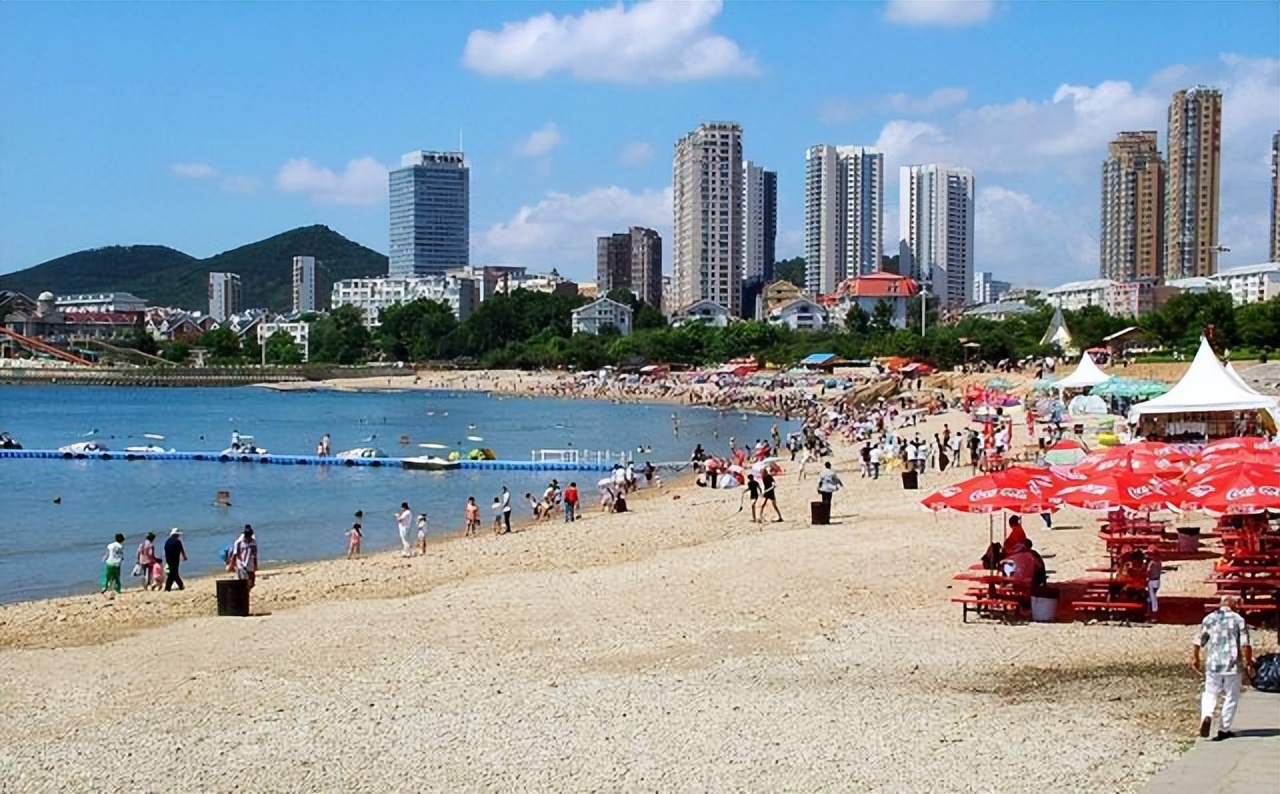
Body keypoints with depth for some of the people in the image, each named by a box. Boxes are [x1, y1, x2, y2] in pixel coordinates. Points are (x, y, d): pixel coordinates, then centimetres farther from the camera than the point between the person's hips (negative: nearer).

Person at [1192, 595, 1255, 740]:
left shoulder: (1209, 619, 4)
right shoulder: (1239, 620, -3)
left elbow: (1197, 642, 4)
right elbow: (1245, 645, -9)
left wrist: (1195, 659, 15)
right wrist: (1248, 663, -1)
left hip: (1212, 664, 2)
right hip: (1232, 665, -2)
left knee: (1210, 693, 15)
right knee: (1232, 697, 12)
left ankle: (1206, 716, -12)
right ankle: (1223, 729, 13)